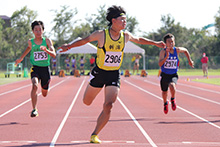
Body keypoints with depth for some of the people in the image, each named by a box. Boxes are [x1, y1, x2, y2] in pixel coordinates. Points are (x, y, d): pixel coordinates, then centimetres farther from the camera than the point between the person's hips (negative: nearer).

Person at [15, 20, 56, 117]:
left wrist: (46, 50, -36)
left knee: (44, 94, 16)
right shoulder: (31, 42, -1)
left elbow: (54, 55, -17)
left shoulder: (47, 41, -6)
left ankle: (43, 87, 55)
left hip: (45, 69, 0)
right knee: (35, 86, -31)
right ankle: (34, 109, -26)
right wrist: (21, 58, 33)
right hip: (35, 68, 0)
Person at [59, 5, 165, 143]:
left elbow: (139, 40, 19)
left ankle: (95, 135, -1)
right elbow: (85, 40, 2)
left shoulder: (126, 36, -2)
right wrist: (69, 46, -6)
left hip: (114, 75, 2)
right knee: (87, 102, 10)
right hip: (99, 72, -1)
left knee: (108, 106, -13)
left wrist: (155, 43, 21)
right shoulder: (101, 34, -12)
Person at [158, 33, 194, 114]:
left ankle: (173, 99, -1)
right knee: (164, 92, 16)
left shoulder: (177, 50, -10)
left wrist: (190, 60, 14)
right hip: (164, 75, 0)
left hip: (173, 75, 0)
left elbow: (185, 50, 14)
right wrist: (167, 56, -41)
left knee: (172, 86, -32)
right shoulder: (163, 52, -17)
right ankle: (165, 103, 50)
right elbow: (160, 64, -30)